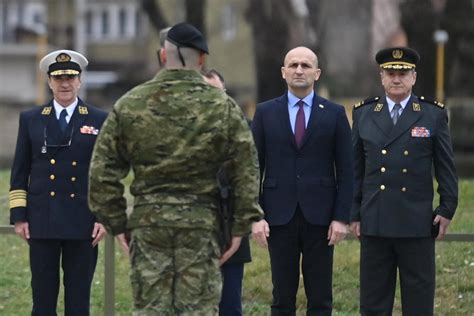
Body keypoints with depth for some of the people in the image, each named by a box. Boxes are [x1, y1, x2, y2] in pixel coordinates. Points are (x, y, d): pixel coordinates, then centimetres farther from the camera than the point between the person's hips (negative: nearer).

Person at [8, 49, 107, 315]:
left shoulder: (99, 121, 6)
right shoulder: (30, 120, 9)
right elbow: (20, 172, 9)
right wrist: (19, 216, 1)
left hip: (83, 224, -1)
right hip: (42, 223, 1)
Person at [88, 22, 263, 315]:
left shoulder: (129, 105, 2)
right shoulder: (223, 107, -1)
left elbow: (103, 171, 3)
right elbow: (247, 172, -1)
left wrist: (116, 222, 11)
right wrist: (242, 225, 5)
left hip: (147, 220, 1)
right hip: (201, 223, -1)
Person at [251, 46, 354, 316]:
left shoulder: (334, 114, 4)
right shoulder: (266, 112, 6)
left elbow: (346, 170, 3)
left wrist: (342, 217, -5)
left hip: (319, 216, 0)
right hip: (279, 216, 0)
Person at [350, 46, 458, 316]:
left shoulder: (434, 114, 3)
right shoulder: (363, 114, 8)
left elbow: (446, 167, 5)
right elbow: (356, 168, 10)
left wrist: (447, 208, -2)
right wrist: (355, 213, 7)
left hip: (417, 223, -2)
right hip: (375, 222, 2)